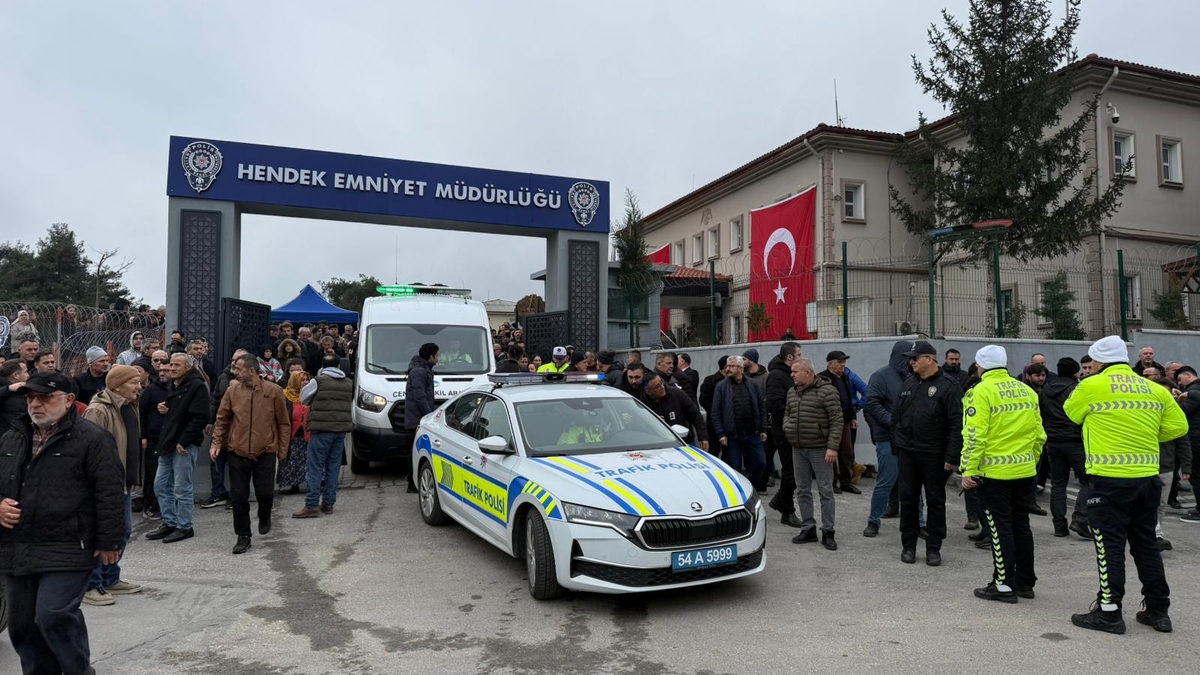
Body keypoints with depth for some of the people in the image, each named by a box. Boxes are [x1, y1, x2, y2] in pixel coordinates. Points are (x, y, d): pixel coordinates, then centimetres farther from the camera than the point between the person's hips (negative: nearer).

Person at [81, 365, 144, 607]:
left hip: (123, 482, 10)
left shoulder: (129, 407, 12)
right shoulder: (98, 411, -19)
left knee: (122, 532, 17)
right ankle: (90, 586, 11)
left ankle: (110, 579, 30)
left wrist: (134, 477, 21)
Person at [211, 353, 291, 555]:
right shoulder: (233, 390, 0)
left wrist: (282, 449, 1)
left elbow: (284, 423, 1)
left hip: (265, 453, -2)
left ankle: (264, 517, 36)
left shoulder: (273, 391, -6)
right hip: (238, 453, 2)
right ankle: (243, 536, 17)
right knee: (238, 497, 3)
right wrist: (216, 443, 0)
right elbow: (222, 419, 8)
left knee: (265, 493, 3)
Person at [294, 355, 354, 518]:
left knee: (315, 468, -2)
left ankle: (312, 505, -4)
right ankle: (328, 503, 13)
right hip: (341, 430, 5)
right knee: (333, 468, 10)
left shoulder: (318, 381, -5)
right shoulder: (349, 383, 10)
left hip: (321, 430, -5)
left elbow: (303, 399, 7)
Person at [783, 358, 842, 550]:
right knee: (803, 490, 11)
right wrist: (787, 427, 4)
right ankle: (808, 529, 21)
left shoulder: (826, 391, -10)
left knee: (826, 491, 0)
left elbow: (837, 421, -12)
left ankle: (827, 532, 8)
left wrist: (832, 447, -18)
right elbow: (787, 413, 25)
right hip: (798, 449, 7)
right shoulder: (792, 392, 10)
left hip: (820, 449, -6)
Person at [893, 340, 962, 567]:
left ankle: (933, 548, 17)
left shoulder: (948, 385, -9)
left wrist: (952, 457, -17)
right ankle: (908, 545, 19)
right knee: (908, 498, 8)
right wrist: (895, 444, 12)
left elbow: (956, 424, -13)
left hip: (933, 455, -5)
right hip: (906, 452, 5)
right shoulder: (909, 383, 10)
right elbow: (897, 417, 16)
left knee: (935, 501, 7)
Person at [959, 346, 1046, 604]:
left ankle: (1004, 585, 6)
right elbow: (1039, 435, 13)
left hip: (994, 473, -7)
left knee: (1000, 528, 1)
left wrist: (968, 470, -13)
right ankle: (1025, 582, 24)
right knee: (1021, 525, 16)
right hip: (1025, 471, 7)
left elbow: (975, 435, -18)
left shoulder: (981, 391, -11)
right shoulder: (1027, 391, 10)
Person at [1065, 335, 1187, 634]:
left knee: (1110, 546, 1)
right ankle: (1158, 610, 23)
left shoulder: (1092, 386, -8)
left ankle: (1109, 612, 5)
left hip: (1110, 480, -5)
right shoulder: (1155, 390, 7)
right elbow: (1178, 426, 10)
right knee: (1145, 544, 16)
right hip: (1148, 478, 6)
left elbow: (1071, 413, 7)